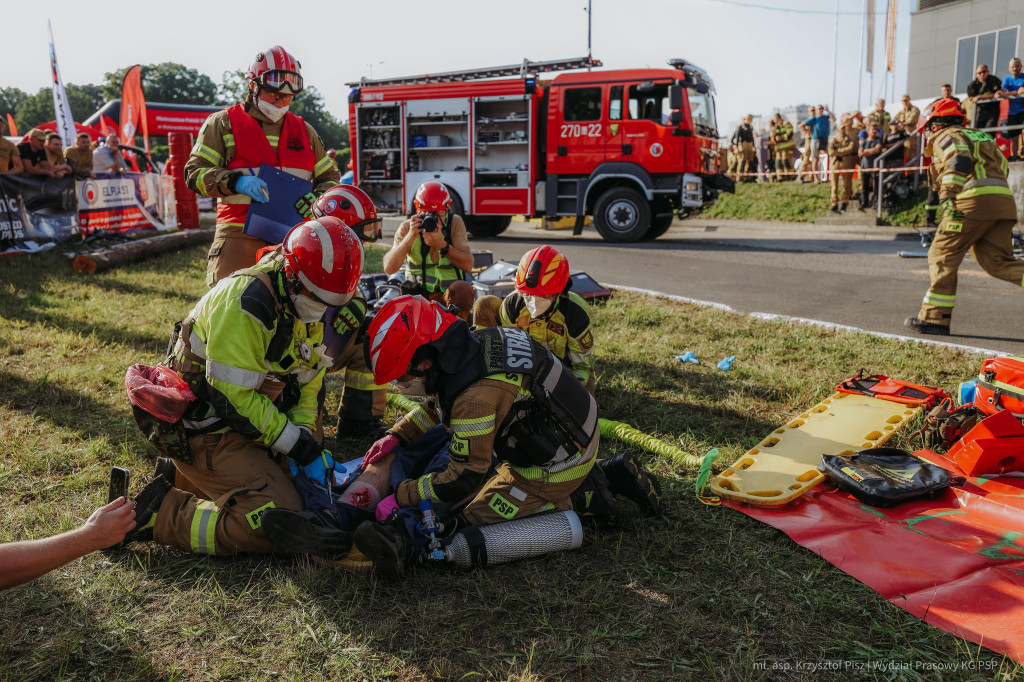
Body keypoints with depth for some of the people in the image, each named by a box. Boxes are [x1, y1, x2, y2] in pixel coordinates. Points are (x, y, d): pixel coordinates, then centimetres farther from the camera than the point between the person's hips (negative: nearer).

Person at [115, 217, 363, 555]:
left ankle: (186, 479, 20)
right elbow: (232, 393, -26)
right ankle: (160, 512, -5)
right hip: (208, 430, -10)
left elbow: (310, 375, 10)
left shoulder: (304, 299, 3)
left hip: (250, 421, 10)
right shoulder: (245, 302, -27)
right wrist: (289, 440, -19)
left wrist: (304, 431, -1)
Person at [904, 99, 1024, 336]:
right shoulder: (981, 136, 33)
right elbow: (1002, 167, 27)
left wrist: (948, 196, -21)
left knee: (942, 255, 0)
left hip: (974, 201, -8)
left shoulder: (946, 136, 8)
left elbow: (959, 160, -12)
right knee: (997, 260, 4)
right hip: (1004, 201, 8)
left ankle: (934, 317, 0)